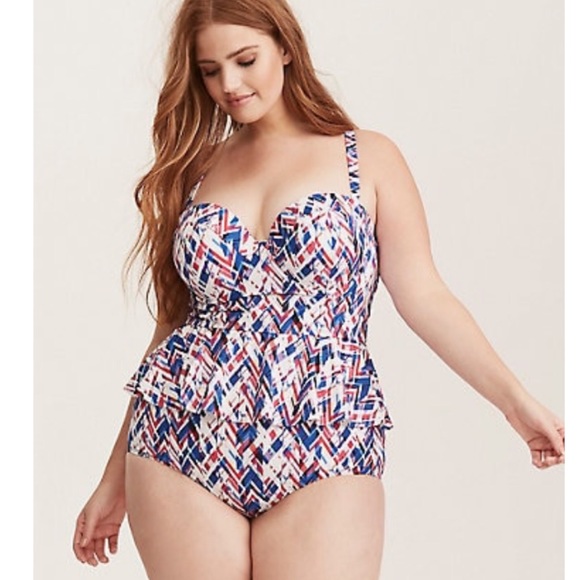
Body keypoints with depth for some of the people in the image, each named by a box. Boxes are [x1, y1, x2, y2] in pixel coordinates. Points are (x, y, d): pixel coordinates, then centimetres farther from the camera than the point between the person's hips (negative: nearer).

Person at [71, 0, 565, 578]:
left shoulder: (368, 158, 8)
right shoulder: (194, 170, 14)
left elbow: (423, 297, 2)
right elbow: (174, 326, 16)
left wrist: (515, 399, -12)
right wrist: (115, 479, 16)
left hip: (323, 453, -2)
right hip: (182, 444, 2)